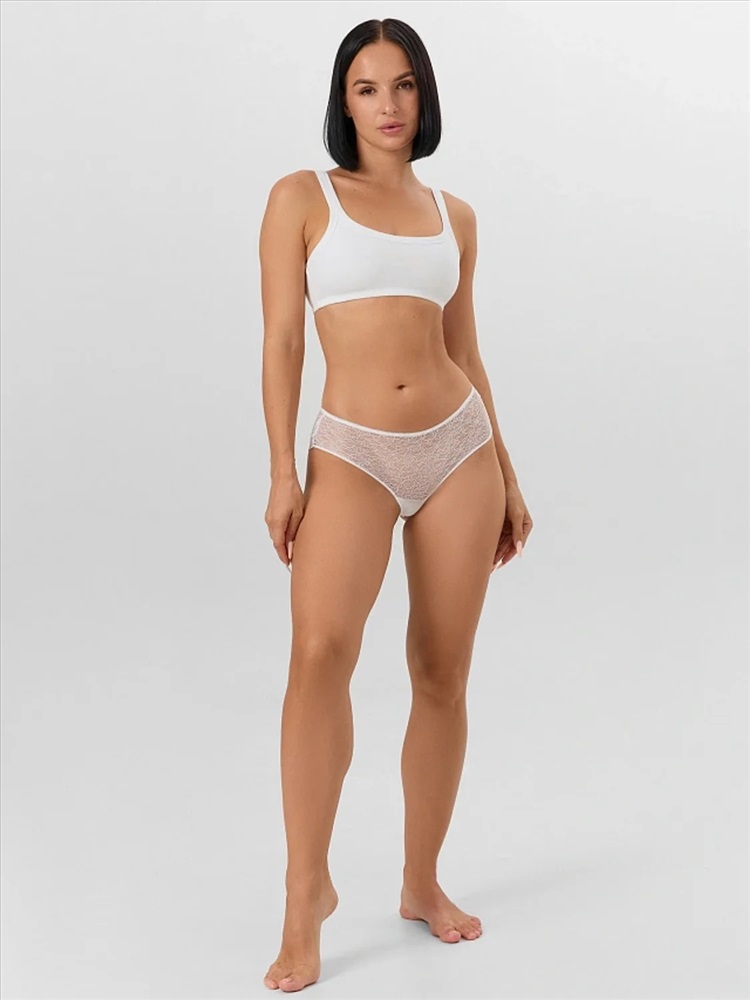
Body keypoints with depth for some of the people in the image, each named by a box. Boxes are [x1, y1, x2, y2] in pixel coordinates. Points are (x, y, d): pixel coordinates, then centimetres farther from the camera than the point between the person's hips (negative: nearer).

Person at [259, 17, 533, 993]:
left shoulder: (454, 214, 13)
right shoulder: (302, 198, 3)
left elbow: (465, 351, 16)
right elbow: (282, 339, -2)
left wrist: (507, 474, 14)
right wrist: (283, 472, -10)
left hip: (459, 446, 4)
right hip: (353, 452, -3)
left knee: (444, 675, 5)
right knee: (321, 648, -25)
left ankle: (422, 882, 20)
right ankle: (307, 893, -14)